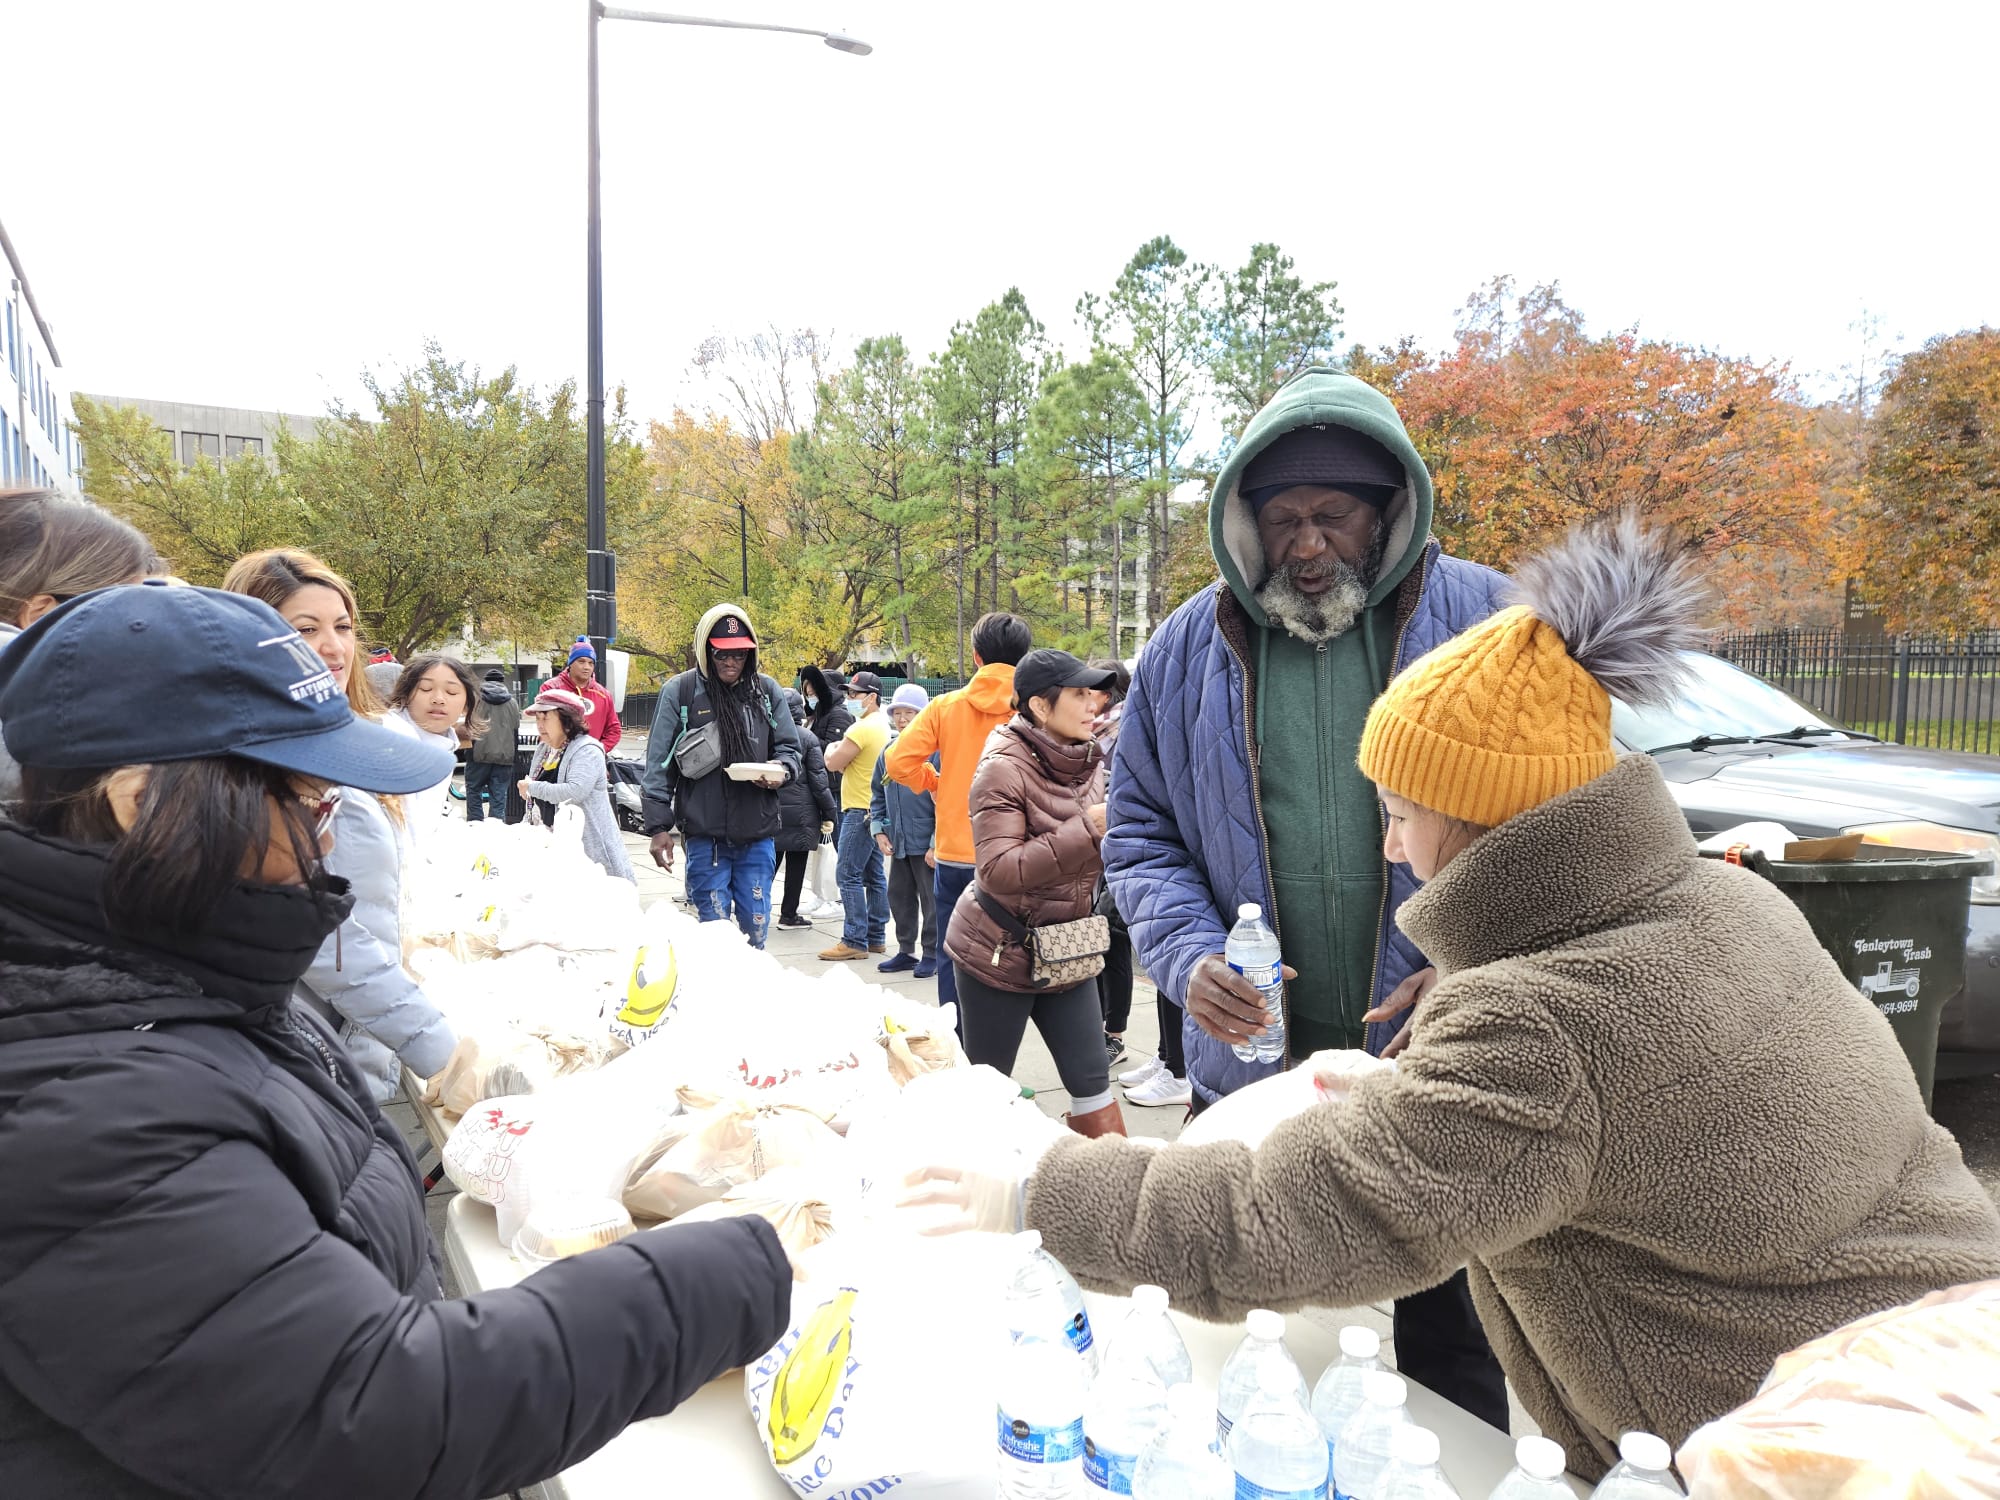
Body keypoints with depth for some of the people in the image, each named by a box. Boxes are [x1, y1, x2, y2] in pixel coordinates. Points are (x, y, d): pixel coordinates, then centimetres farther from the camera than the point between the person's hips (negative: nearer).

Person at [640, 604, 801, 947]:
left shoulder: (767, 691, 7)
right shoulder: (680, 692, -2)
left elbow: (789, 747, 14)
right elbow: (659, 764, 0)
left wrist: (781, 769, -10)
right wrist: (659, 827, -4)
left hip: (758, 833, 3)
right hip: (704, 835, -2)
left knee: (756, 929, 9)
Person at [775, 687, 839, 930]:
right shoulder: (808, 738, -7)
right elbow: (818, 778, -6)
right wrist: (829, 814, -1)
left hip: (770, 809, 3)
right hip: (800, 812, -3)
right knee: (796, 864, 5)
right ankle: (789, 914, 10)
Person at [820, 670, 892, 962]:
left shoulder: (862, 728, -16)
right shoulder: (884, 726, 14)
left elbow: (832, 764, -12)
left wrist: (831, 750, 7)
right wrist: (843, 757, 6)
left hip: (859, 810, -10)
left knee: (850, 876, -7)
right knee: (874, 875, 12)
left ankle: (854, 941, -6)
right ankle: (876, 937, 18)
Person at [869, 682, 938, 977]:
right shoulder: (888, 752, 9)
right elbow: (877, 794, 16)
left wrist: (936, 843, -16)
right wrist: (879, 830, 4)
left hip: (927, 844, -7)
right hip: (898, 842, 7)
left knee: (931, 900, 4)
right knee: (899, 897, 14)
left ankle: (931, 954, 16)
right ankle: (906, 951, 27)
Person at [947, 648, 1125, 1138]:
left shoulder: (1090, 763, 3)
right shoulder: (1005, 768, -18)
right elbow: (998, 871, -27)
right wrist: (1086, 829, -29)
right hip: (997, 955, -6)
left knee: (1092, 1082, 5)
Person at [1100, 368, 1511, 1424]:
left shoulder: (1489, 621, -5)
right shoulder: (1188, 648, 2)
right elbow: (1139, 833, 7)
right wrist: (1190, 957, -11)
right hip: (1249, 1067, 2)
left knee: (1457, 1360, 16)